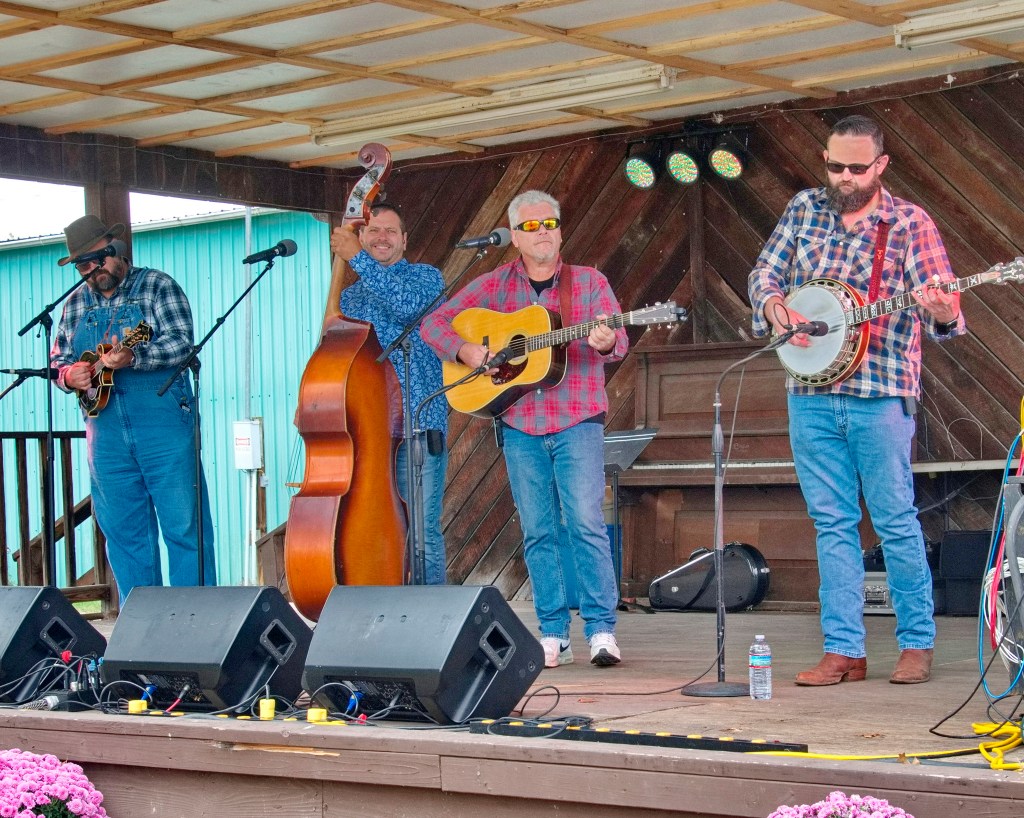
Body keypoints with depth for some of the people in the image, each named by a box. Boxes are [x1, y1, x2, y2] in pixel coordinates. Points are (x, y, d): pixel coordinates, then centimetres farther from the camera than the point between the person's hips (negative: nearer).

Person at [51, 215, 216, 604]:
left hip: (164, 425, -5)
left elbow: (182, 342, -12)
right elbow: (58, 359, 19)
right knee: (123, 532, 7)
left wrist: (133, 358, -27)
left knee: (184, 525, -4)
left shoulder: (157, 286, 0)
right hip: (106, 432, 5)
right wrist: (69, 374, -5)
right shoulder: (76, 303, 14)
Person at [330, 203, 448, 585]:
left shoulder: (425, 276, 5)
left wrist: (357, 256, -12)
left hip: (418, 423, -5)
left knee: (423, 530, -6)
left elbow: (407, 303, -17)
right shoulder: (351, 294, 20)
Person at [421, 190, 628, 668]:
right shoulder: (493, 286, 8)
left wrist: (606, 343, -30)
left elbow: (617, 341, -6)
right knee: (537, 531, 4)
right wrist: (465, 351, -10)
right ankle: (553, 635, 10)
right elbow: (433, 324, 8)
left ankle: (601, 630, -6)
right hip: (520, 425, 2)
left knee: (586, 523, -10)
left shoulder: (589, 282, 4)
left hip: (577, 421, -2)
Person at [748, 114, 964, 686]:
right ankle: (844, 650, 10)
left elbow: (938, 302, -10)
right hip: (810, 393, 4)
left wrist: (941, 314, -34)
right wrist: (772, 303, -5)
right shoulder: (805, 209, 10)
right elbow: (766, 270, 17)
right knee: (833, 523, 6)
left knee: (896, 520, -1)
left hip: (881, 393, -4)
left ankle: (918, 643, 11)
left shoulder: (910, 224, -3)